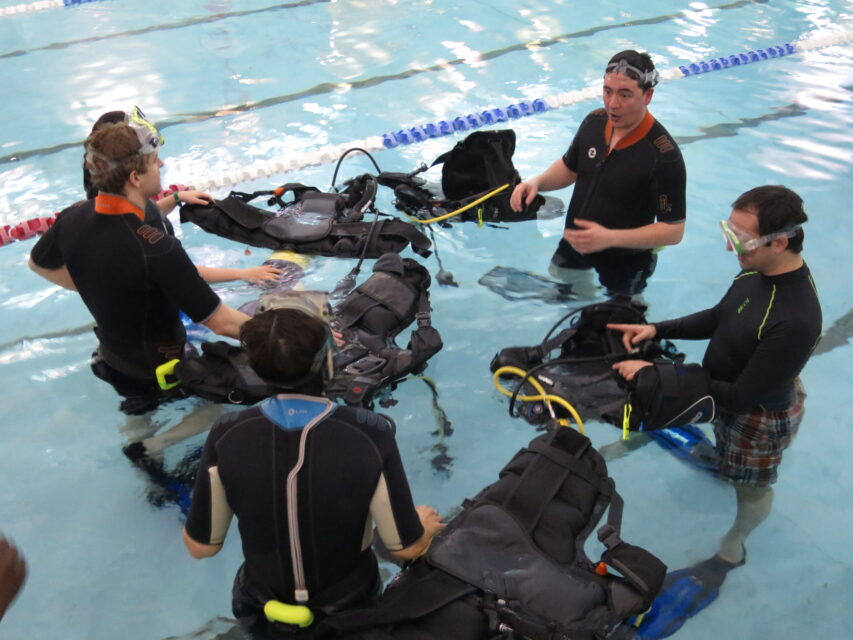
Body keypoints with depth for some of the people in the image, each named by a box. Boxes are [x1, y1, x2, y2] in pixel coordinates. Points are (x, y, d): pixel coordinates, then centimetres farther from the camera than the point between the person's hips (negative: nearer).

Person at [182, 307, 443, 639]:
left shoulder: (226, 437, -24)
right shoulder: (370, 434, -28)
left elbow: (200, 547, -10)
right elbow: (406, 547, -16)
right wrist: (425, 524, 7)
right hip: (349, 611, -1)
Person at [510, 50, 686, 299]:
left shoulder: (664, 156, -31)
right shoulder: (595, 122, -12)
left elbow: (673, 230, -27)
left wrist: (610, 238, -37)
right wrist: (537, 182, -13)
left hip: (625, 262, -5)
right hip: (573, 245, 6)